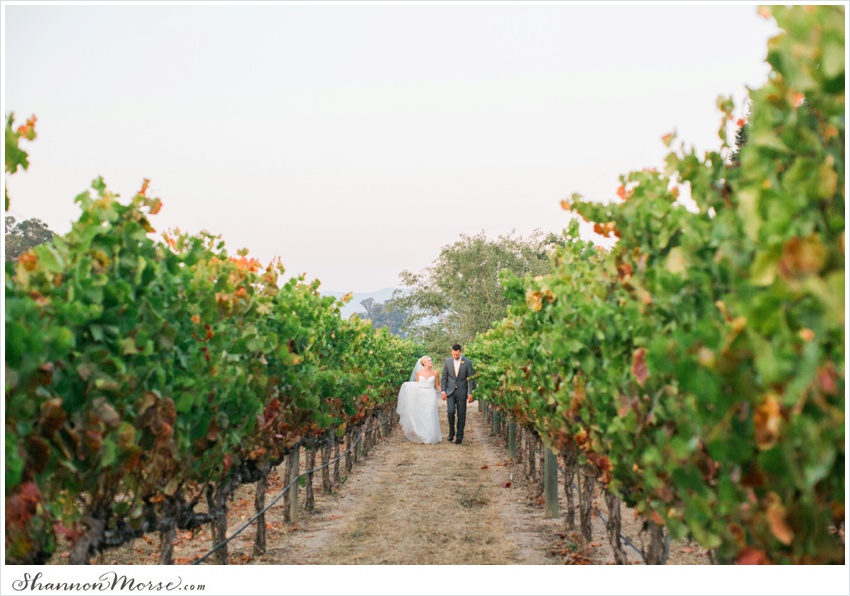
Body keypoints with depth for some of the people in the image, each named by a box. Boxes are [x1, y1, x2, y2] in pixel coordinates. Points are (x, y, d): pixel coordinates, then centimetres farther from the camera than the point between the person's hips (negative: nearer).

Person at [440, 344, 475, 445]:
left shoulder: (467, 362, -5)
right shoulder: (448, 361, 1)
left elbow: (471, 378, -2)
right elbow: (444, 377, 6)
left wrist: (470, 393, -6)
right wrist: (443, 391, -1)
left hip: (462, 392, -1)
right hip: (450, 391, 1)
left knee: (461, 415, 2)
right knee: (450, 411, -14)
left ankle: (459, 436, 12)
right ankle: (451, 432, 7)